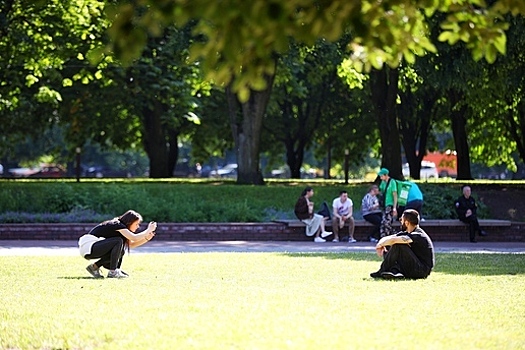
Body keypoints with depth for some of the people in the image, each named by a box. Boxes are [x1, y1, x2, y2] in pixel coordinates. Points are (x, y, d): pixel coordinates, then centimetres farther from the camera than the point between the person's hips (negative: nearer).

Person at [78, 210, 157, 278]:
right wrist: (148, 230, -13)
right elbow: (134, 238, -24)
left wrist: (146, 238, 6)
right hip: (88, 246, -10)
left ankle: (94, 266, 10)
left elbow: (131, 244, 17)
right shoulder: (117, 225, -13)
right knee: (118, 241, -20)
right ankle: (112, 272, -17)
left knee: (120, 252, 10)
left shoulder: (120, 225, 16)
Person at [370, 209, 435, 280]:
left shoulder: (418, 235, -18)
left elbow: (393, 240, -28)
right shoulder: (406, 233, 11)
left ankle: (382, 272, -12)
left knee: (398, 245, -22)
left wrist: (380, 244, -12)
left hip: (422, 270, -9)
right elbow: (386, 239, 11)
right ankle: (395, 271, -19)